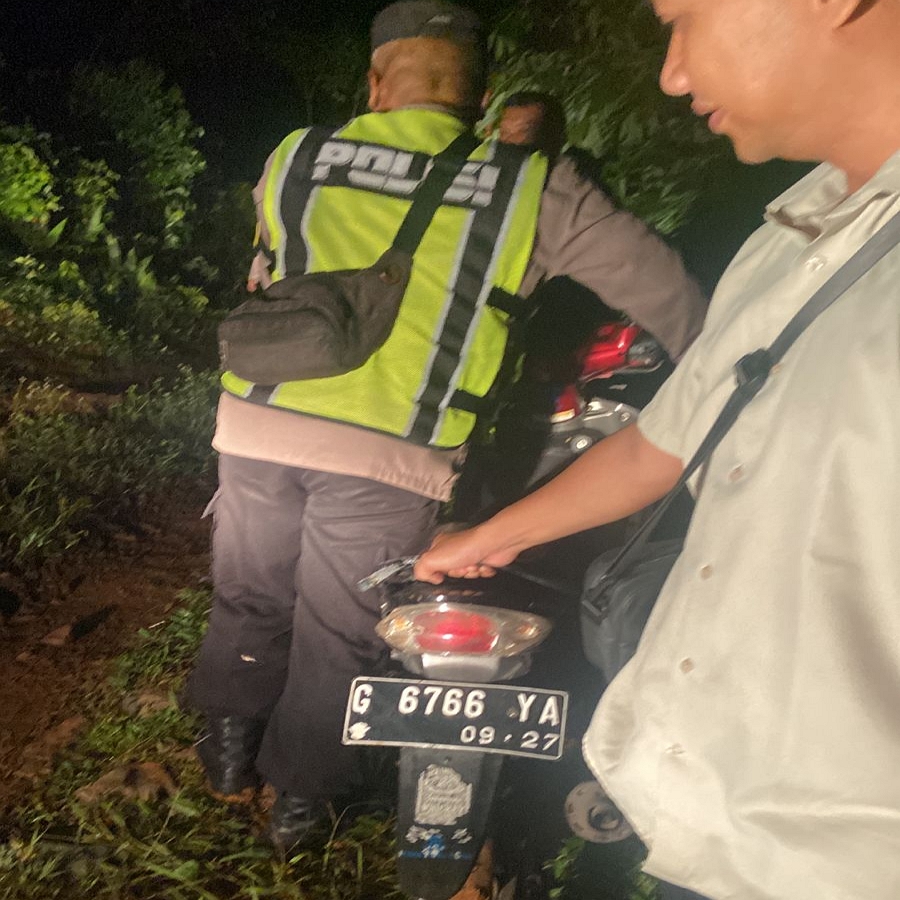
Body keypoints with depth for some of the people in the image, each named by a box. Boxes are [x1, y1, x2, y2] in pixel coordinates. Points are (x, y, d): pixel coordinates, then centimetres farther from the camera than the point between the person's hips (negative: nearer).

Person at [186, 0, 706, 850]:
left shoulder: (293, 159, 5)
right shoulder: (530, 190, -3)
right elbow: (655, 282, 1)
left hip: (261, 423, 3)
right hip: (391, 455, -2)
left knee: (249, 599, 24)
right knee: (338, 634, 16)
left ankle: (228, 745, 43)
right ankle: (300, 792, 33)